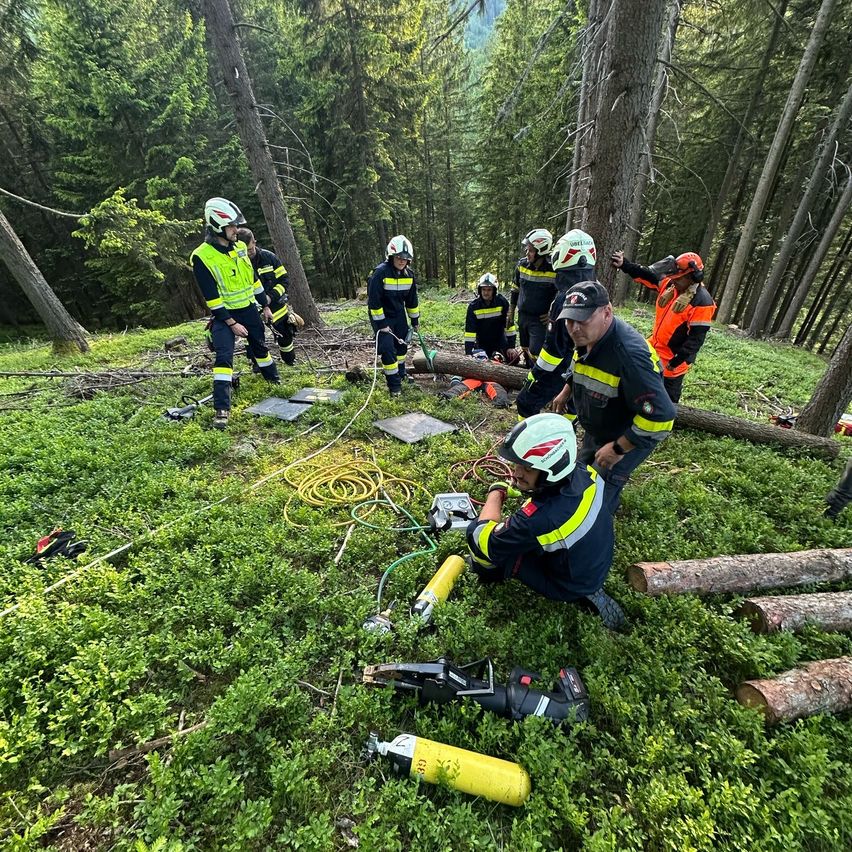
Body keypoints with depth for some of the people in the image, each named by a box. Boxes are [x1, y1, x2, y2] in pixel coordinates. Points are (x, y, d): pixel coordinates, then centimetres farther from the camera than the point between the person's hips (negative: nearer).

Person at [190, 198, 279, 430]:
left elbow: (253, 278, 13)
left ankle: (274, 381, 42)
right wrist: (231, 323, -20)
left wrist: (265, 306, 14)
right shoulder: (201, 257, -16)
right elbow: (211, 297, -17)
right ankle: (222, 409, -17)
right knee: (224, 357, -16)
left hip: (249, 308, 6)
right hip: (225, 314, -5)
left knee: (260, 348, 19)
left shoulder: (239, 247, 3)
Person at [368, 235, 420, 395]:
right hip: (382, 316, -6)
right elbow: (374, 300, -23)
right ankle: (394, 385, -1)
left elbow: (412, 299, 7)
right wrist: (381, 323, -22)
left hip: (399, 315, 6)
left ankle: (401, 374, 38)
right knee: (388, 349, -11)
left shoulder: (409, 274, -4)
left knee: (402, 345, 16)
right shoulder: (380, 273, -24)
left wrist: (415, 319, 10)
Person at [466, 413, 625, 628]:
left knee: (475, 533, -12)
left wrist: (496, 492, -15)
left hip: (569, 587, -6)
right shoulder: (586, 473, -21)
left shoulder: (540, 517, -42)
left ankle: (488, 572, 21)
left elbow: (483, 539, -26)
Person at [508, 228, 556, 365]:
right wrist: (510, 314, 13)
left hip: (540, 319, -6)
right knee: (526, 352, 17)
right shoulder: (522, 264, -1)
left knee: (535, 354, -15)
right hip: (522, 316, 6)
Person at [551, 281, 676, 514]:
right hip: (596, 430, 9)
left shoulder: (629, 355, -41)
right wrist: (566, 392, 7)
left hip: (629, 438, -8)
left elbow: (660, 417, -39)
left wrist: (618, 449, -31)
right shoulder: (587, 337, -13)